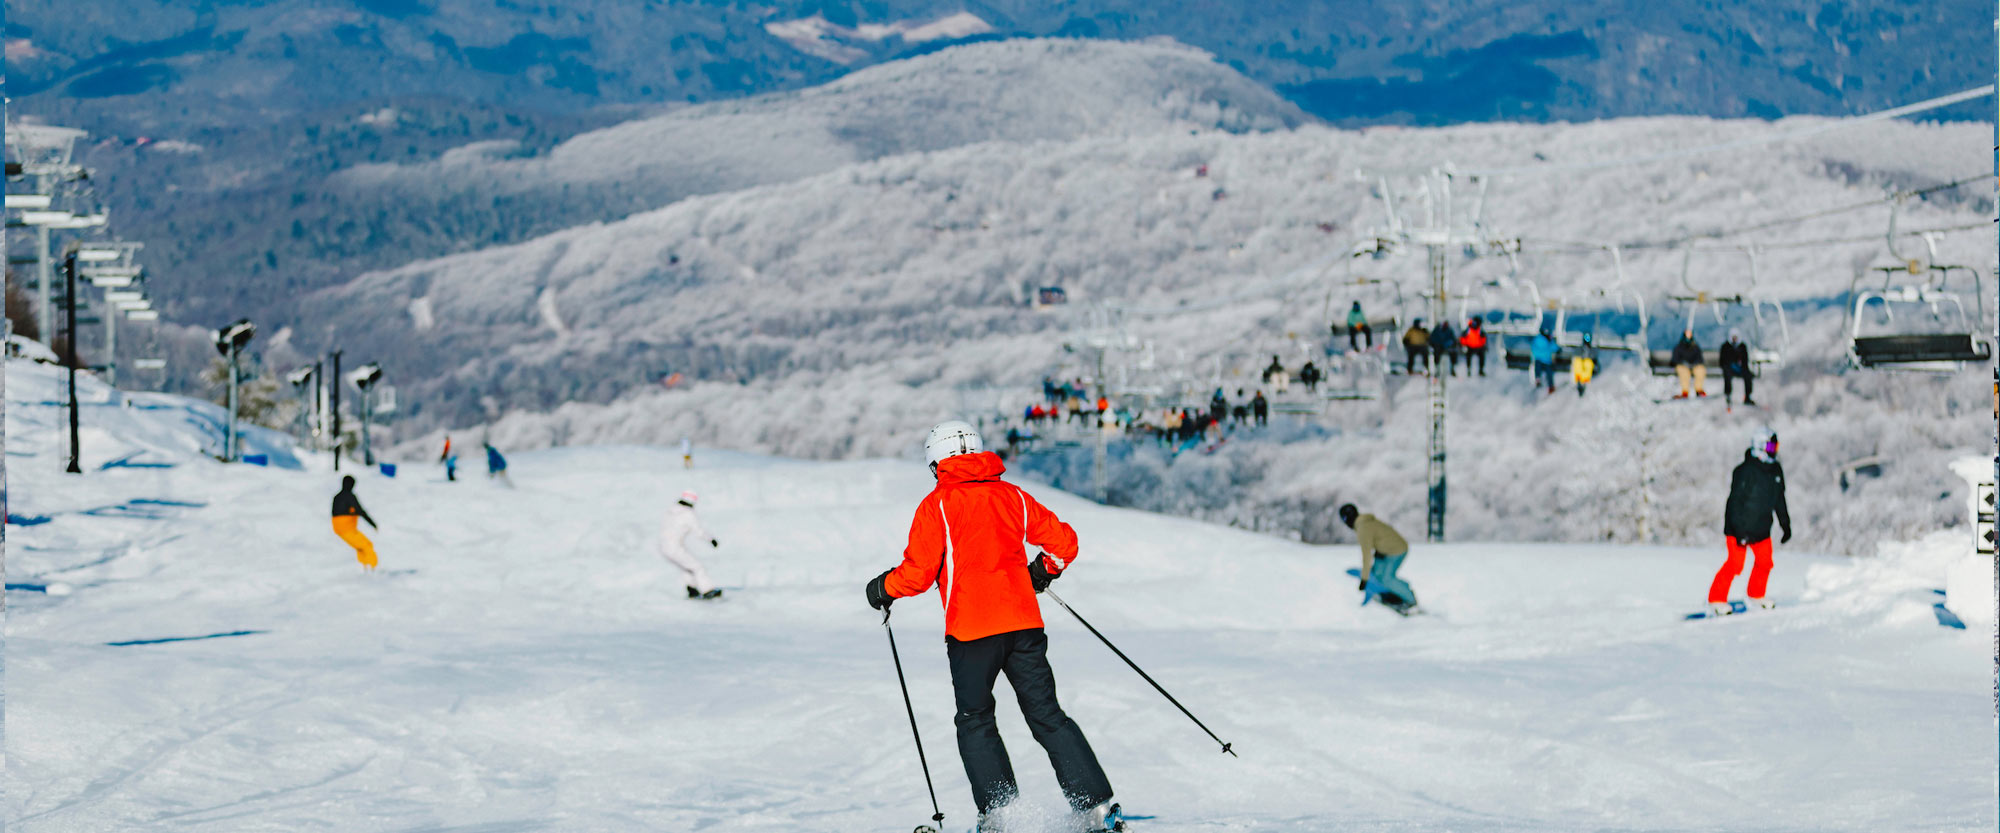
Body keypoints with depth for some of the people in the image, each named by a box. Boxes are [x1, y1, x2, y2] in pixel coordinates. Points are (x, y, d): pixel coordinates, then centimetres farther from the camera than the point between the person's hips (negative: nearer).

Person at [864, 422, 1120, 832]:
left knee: (975, 721, 11)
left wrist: (883, 588, 10)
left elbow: (918, 573, -8)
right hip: (1023, 621, 4)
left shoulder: (937, 505, -3)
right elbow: (1063, 541, 13)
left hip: (971, 630, -4)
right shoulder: (1012, 496, 11)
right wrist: (1043, 571, 31)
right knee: (1048, 716, 9)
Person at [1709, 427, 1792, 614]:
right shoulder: (1746, 471, -19)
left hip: (1761, 528, 8)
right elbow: (1735, 501, -21)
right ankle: (1716, 599, -1)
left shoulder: (1775, 470, 6)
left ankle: (1756, 595, 30)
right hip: (1739, 527, -8)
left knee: (1765, 562, 10)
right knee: (1735, 564, -10)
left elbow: (1779, 500, 19)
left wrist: (1786, 525, 19)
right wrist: (1739, 530, -24)